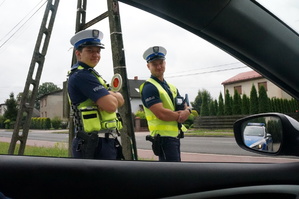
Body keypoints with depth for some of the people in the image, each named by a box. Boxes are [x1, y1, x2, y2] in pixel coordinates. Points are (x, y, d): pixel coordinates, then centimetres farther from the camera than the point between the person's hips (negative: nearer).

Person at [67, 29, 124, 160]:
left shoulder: (88, 74, 19)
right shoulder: (82, 76, -14)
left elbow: (120, 101, 12)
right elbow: (111, 106, -21)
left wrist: (110, 96, -10)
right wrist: (112, 96, 1)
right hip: (96, 144, -10)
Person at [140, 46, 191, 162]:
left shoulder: (171, 87, 18)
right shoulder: (149, 87, -11)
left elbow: (186, 107, 15)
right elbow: (161, 114, -22)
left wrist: (186, 112, -10)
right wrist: (179, 116, -6)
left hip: (175, 136, 9)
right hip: (163, 136, -9)